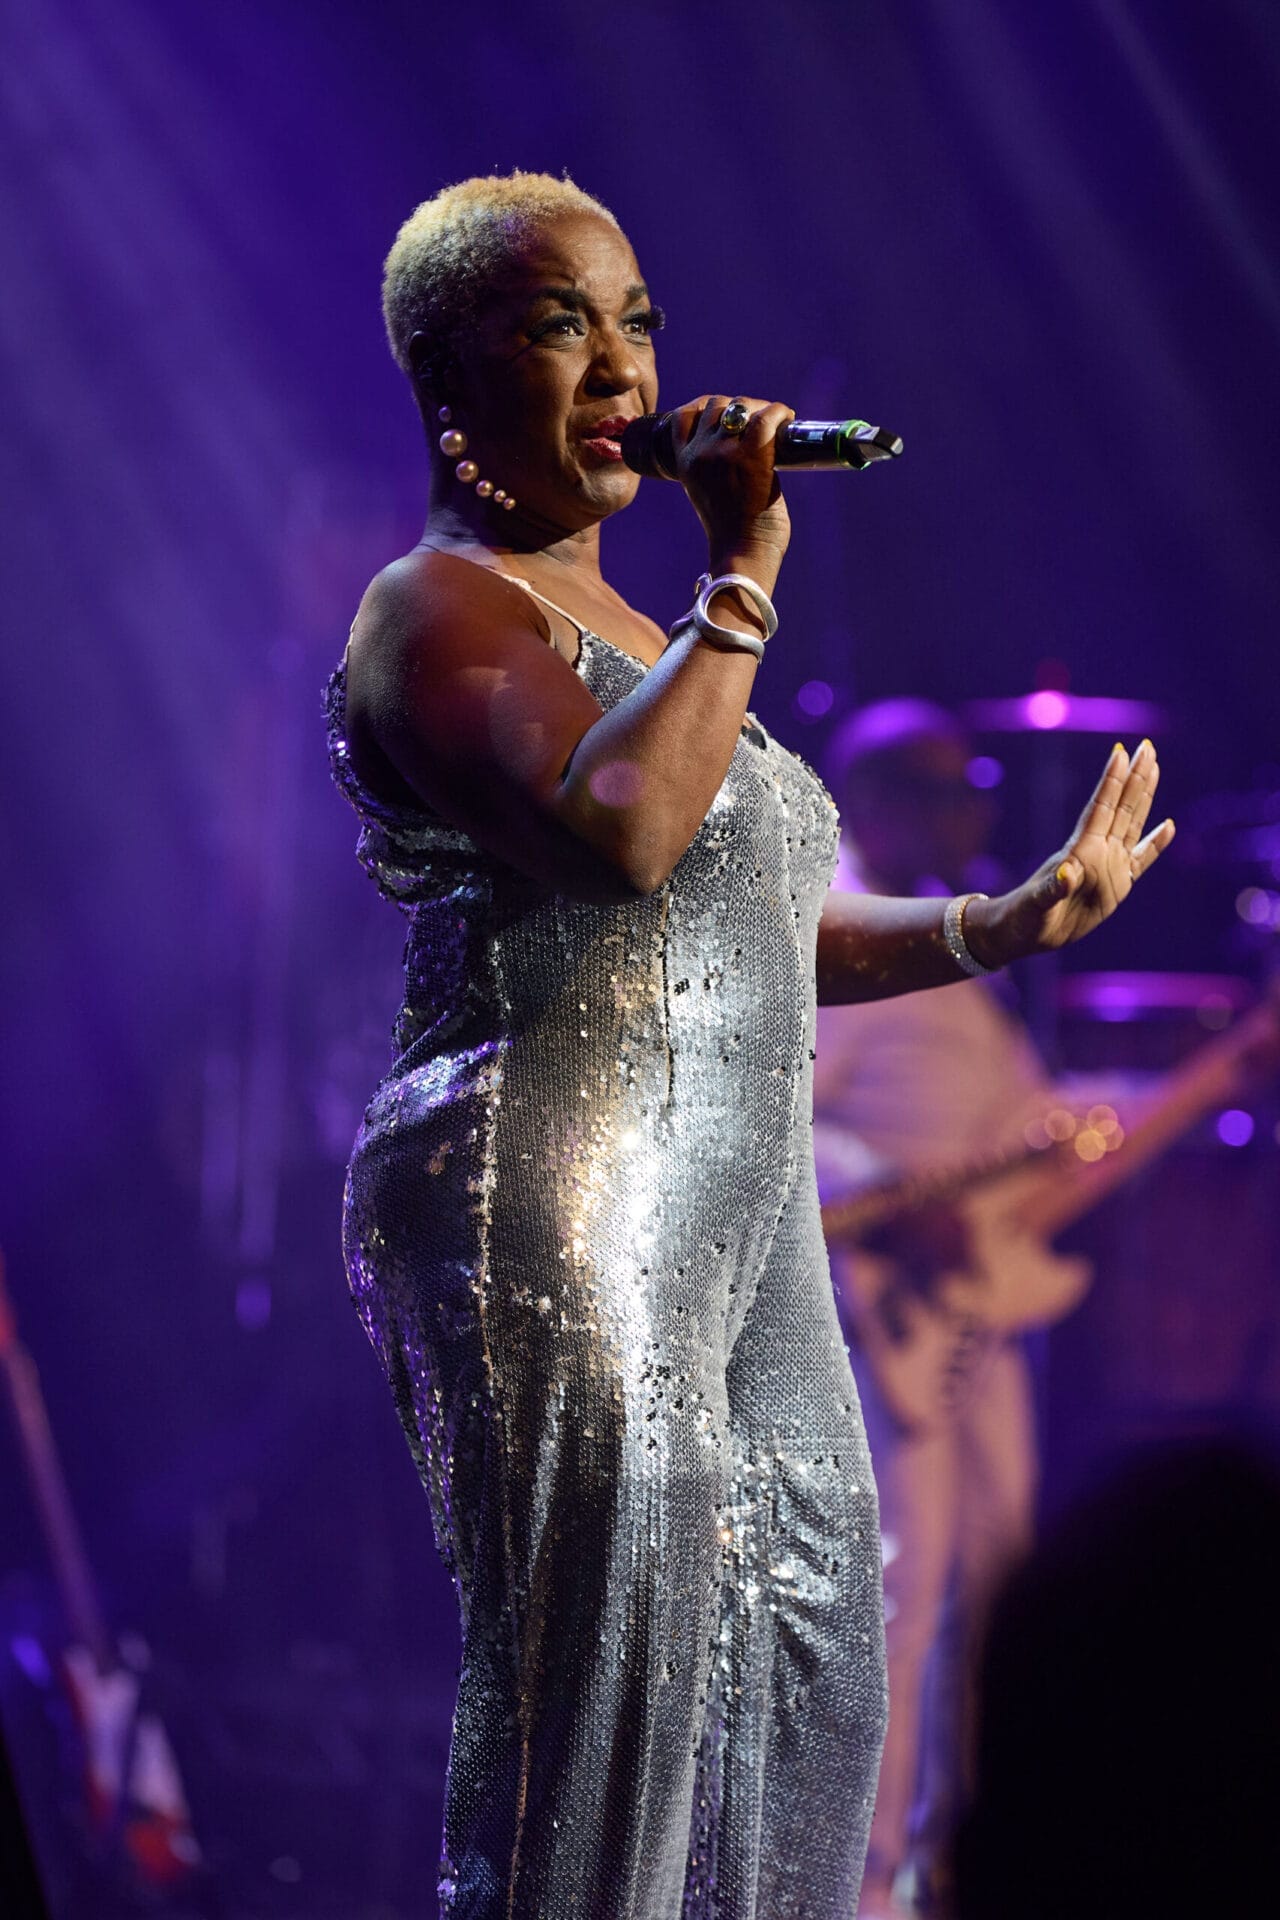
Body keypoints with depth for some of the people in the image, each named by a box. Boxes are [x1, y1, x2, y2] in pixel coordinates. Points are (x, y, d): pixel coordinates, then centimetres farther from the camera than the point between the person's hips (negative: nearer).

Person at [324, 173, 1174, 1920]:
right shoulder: (444, 611, -8)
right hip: (555, 1212, -10)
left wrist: (1017, 921, 23)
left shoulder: (625, 632, 22)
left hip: (737, 1221, 10)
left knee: (802, 1677, 8)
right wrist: (744, 569, -18)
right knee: (593, 1693, -11)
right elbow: (618, 833, -27)